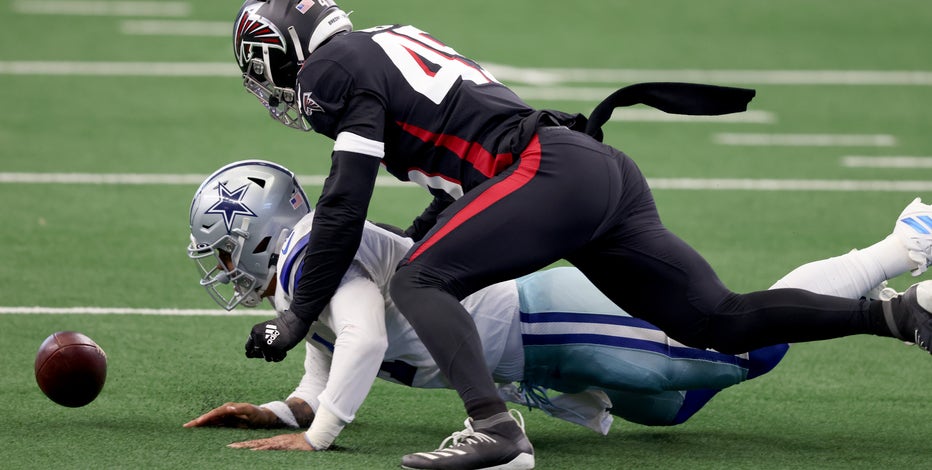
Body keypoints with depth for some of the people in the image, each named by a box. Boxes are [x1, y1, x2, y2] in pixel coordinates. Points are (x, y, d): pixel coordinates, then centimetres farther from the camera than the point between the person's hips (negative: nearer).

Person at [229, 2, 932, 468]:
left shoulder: (340, 65, 0)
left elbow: (345, 204, -7)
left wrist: (299, 316, 0)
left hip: (553, 167, -9)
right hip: (606, 167, 9)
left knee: (419, 282, -14)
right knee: (720, 322, 8)